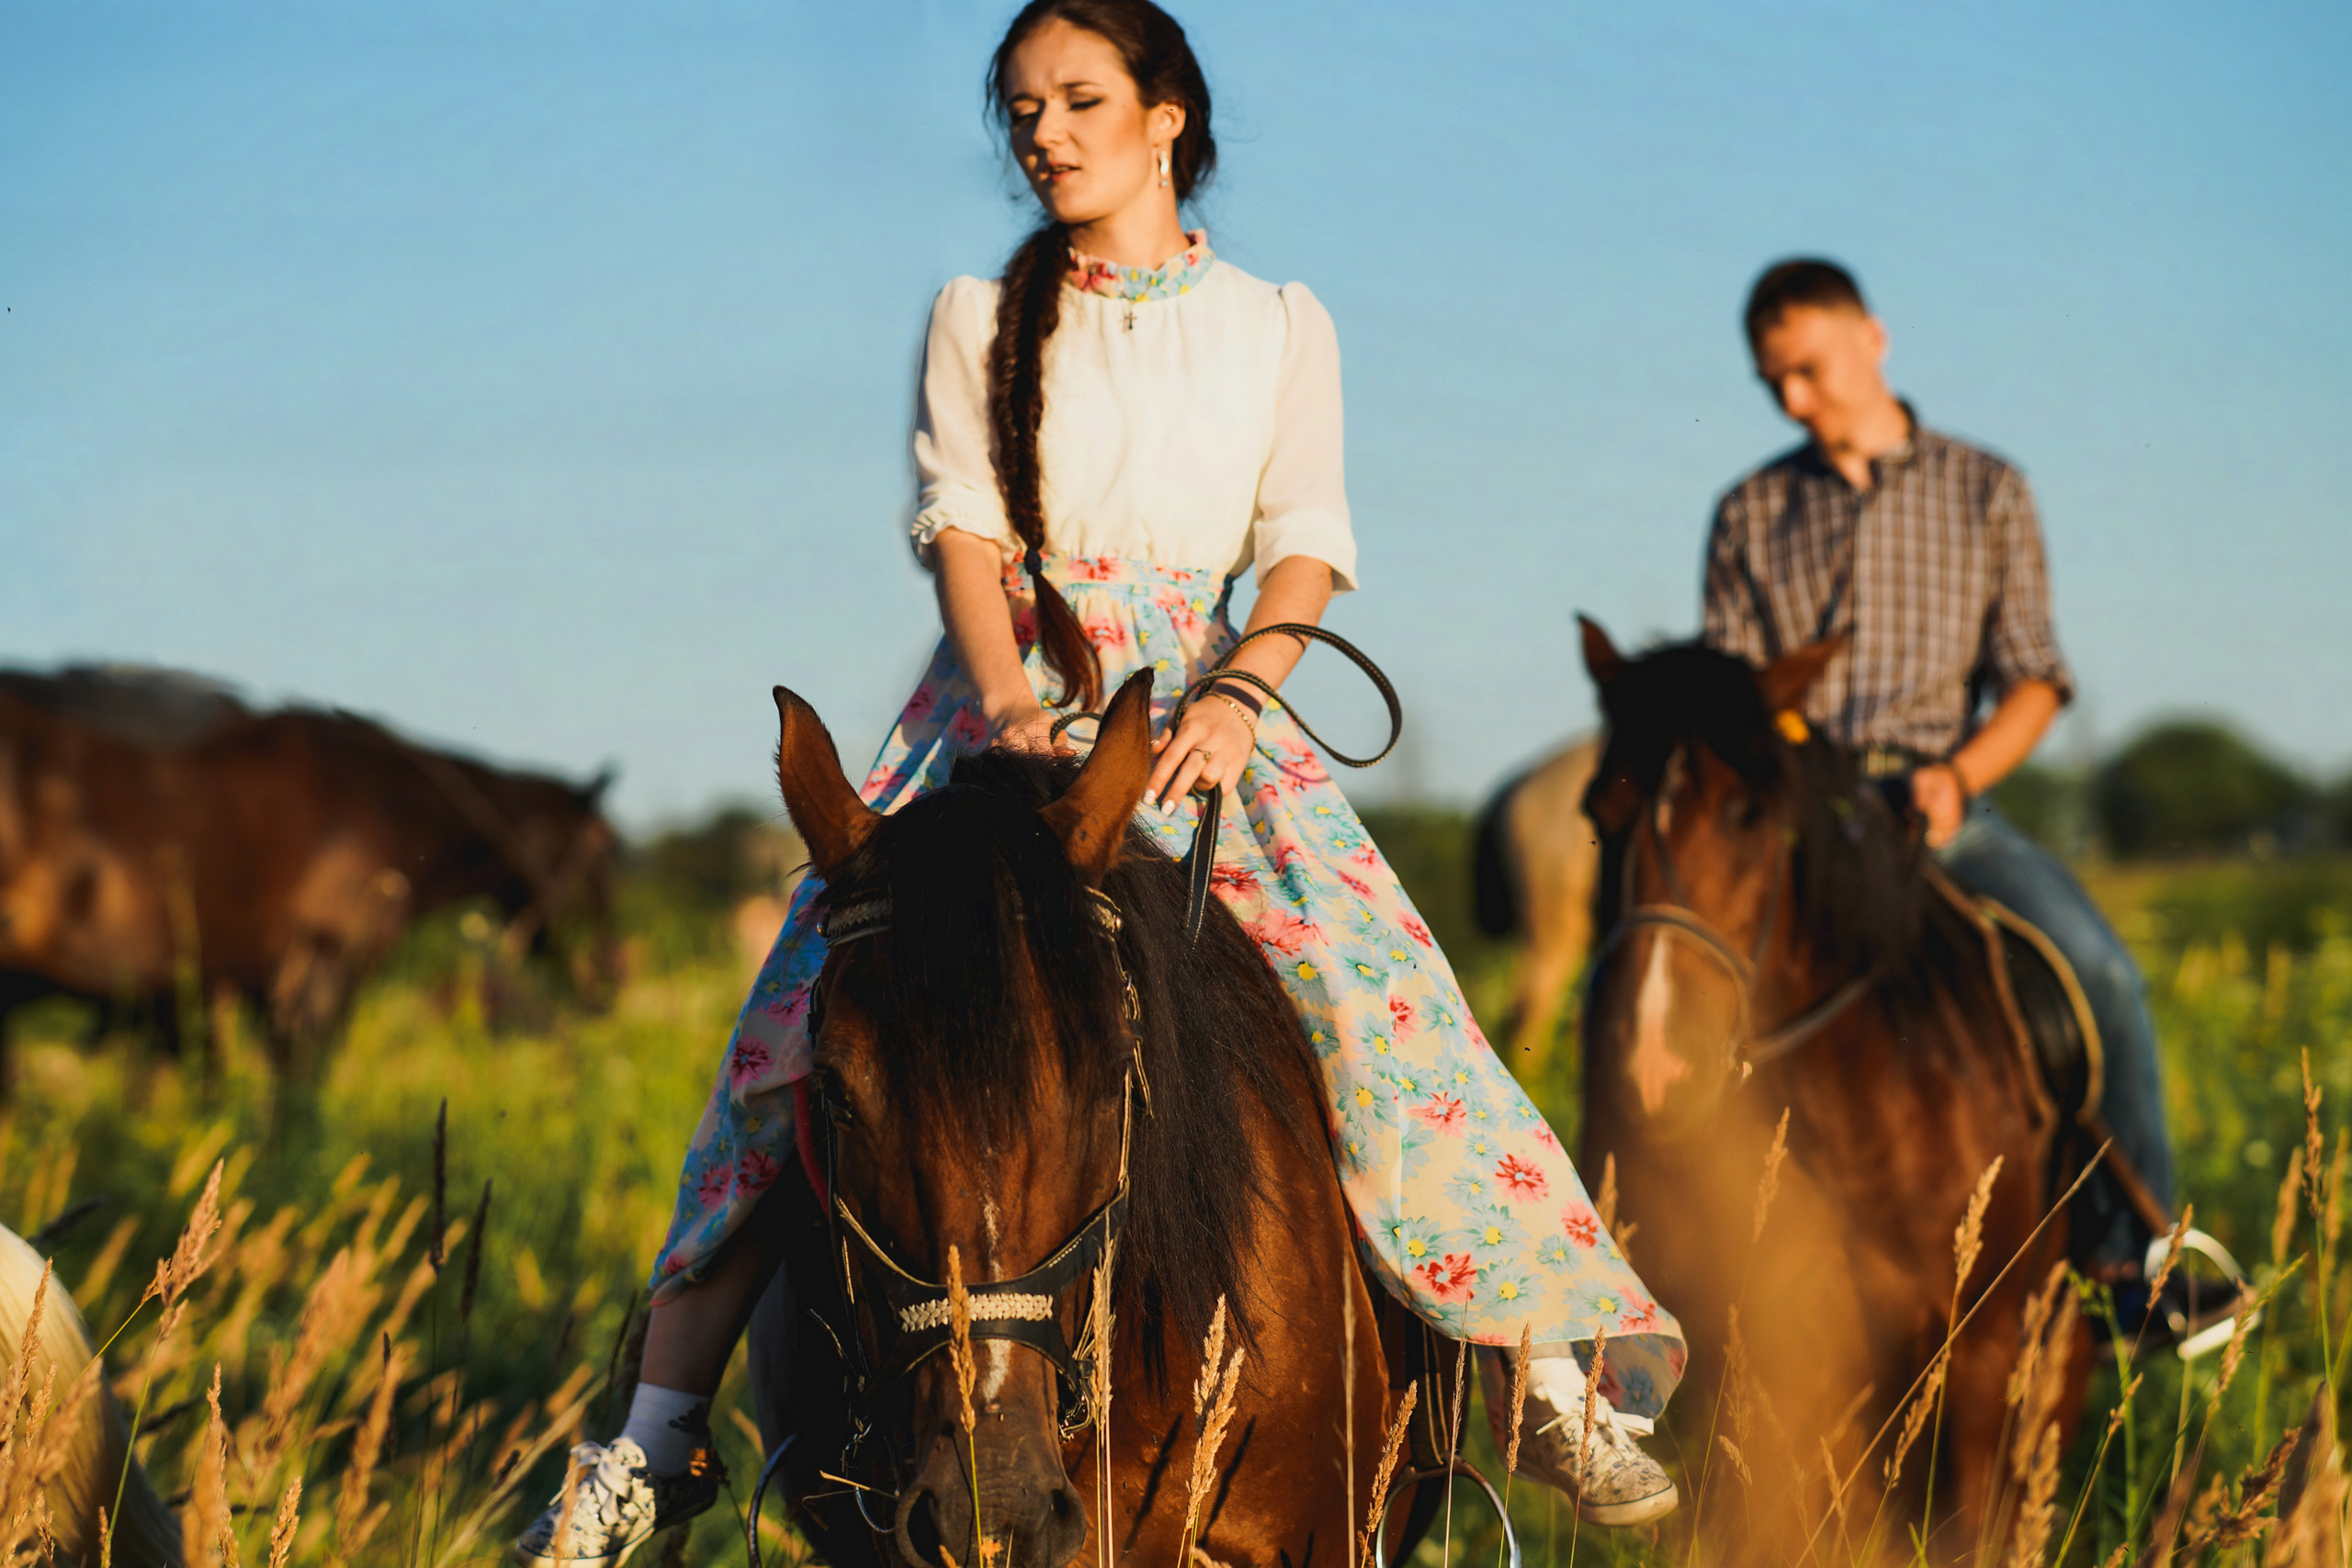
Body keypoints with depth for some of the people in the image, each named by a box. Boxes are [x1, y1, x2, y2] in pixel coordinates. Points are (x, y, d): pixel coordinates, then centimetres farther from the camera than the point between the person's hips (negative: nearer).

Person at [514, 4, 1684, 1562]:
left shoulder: (1280, 327, 12)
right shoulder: (980, 319, 12)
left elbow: (1304, 548, 4)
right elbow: (964, 525, 1)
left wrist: (1238, 700, -15)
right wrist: (1009, 698, -18)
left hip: (1200, 711, 0)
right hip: (1003, 704, 0)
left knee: (1372, 992, -22)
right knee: (813, 1012, -16)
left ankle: (1551, 1378, -16)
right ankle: (662, 1434, -13)